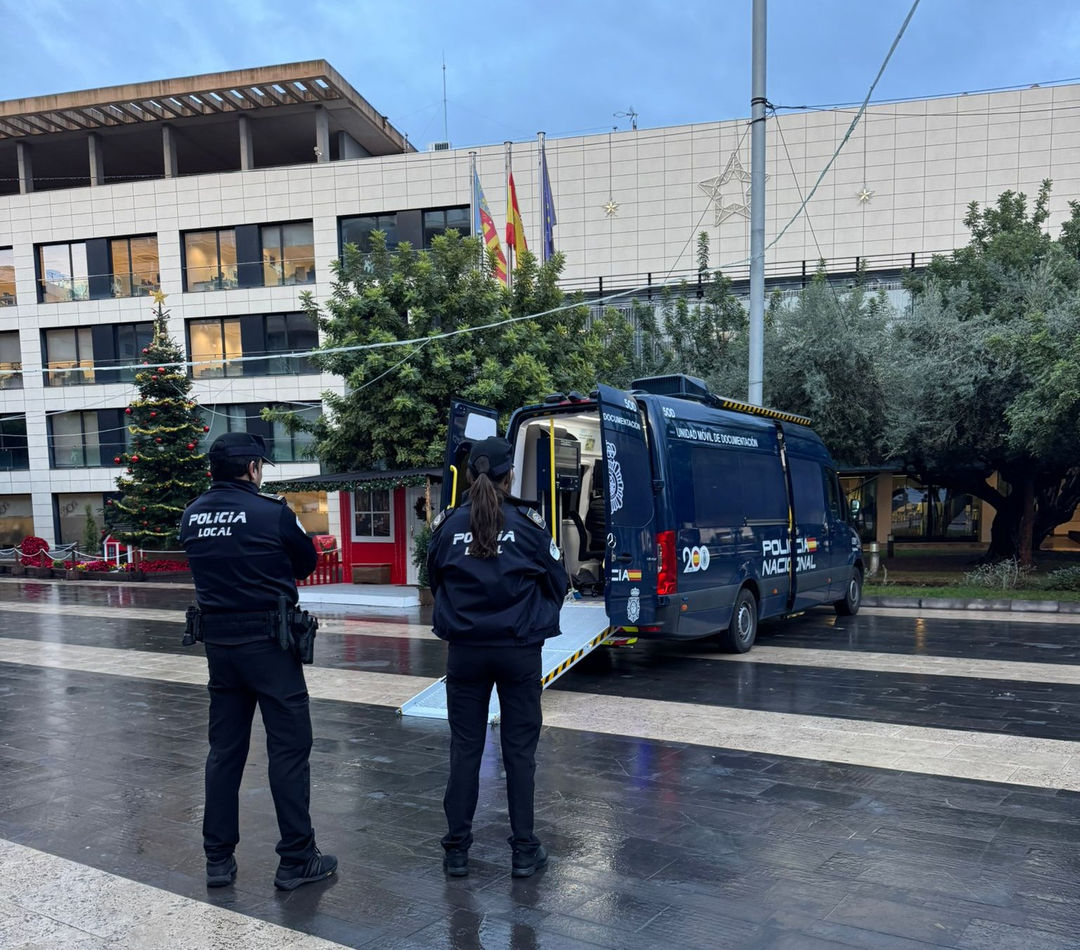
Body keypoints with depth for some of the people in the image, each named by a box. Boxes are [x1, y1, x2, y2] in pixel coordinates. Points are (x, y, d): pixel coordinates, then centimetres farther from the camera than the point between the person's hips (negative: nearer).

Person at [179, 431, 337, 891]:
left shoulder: (192, 515, 3)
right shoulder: (272, 513, -15)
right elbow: (307, 563, -1)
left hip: (217, 641, 6)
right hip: (267, 642, -6)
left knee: (224, 749, 15)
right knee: (289, 748, 4)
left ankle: (218, 859, 23)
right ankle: (296, 860, 10)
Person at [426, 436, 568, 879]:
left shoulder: (448, 524, -3)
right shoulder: (528, 523, -8)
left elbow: (435, 581, 9)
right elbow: (556, 583, 1)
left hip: (465, 649, 2)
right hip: (519, 650, -1)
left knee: (465, 747, 11)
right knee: (519, 749, 9)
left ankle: (456, 850, 17)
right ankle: (524, 850, 16)